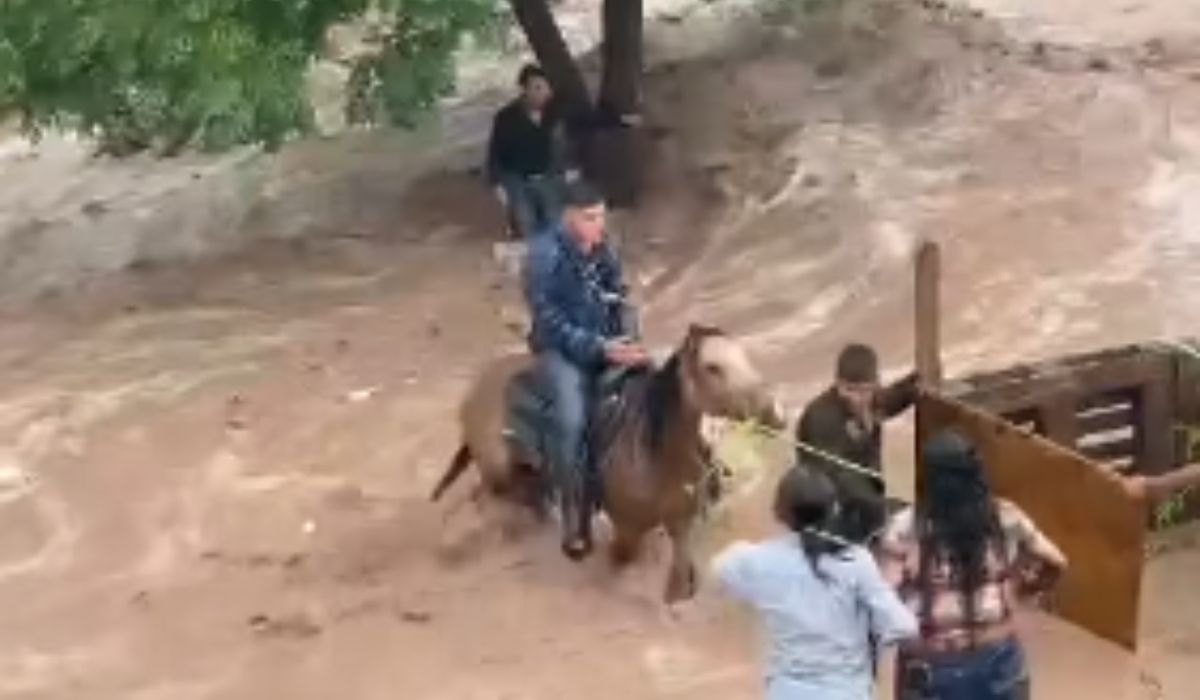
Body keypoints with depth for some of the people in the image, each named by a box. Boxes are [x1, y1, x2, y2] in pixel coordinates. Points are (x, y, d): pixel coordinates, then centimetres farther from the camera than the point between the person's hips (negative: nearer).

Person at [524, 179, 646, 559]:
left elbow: (619, 297, 12)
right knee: (572, 421, -27)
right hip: (561, 349, -7)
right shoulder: (544, 255, -18)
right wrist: (600, 348, -26)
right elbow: (552, 322, -20)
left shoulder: (601, 248, 2)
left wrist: (626, 338, -6)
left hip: (609, 343, 7)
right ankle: (574, 517, -13)